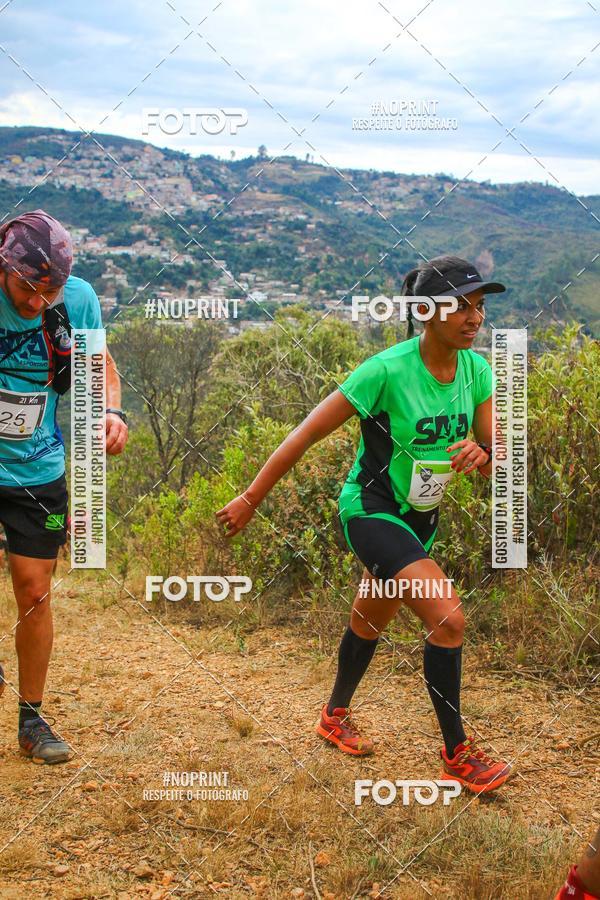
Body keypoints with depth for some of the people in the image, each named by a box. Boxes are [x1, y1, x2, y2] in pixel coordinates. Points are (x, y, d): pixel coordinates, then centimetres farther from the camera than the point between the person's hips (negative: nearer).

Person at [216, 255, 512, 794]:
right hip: (371, 511, -7)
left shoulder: (476, 369, -6)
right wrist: (251, 499, -15)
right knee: (448, 618, -19)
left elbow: (497, 460, -1)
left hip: (421, 517, 7)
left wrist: (481, 455, -26)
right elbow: (308, 433, -19)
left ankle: (335, 717, 47)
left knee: (372, 620, 23)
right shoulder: (387, 370, -25)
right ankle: (458, 754, -2)